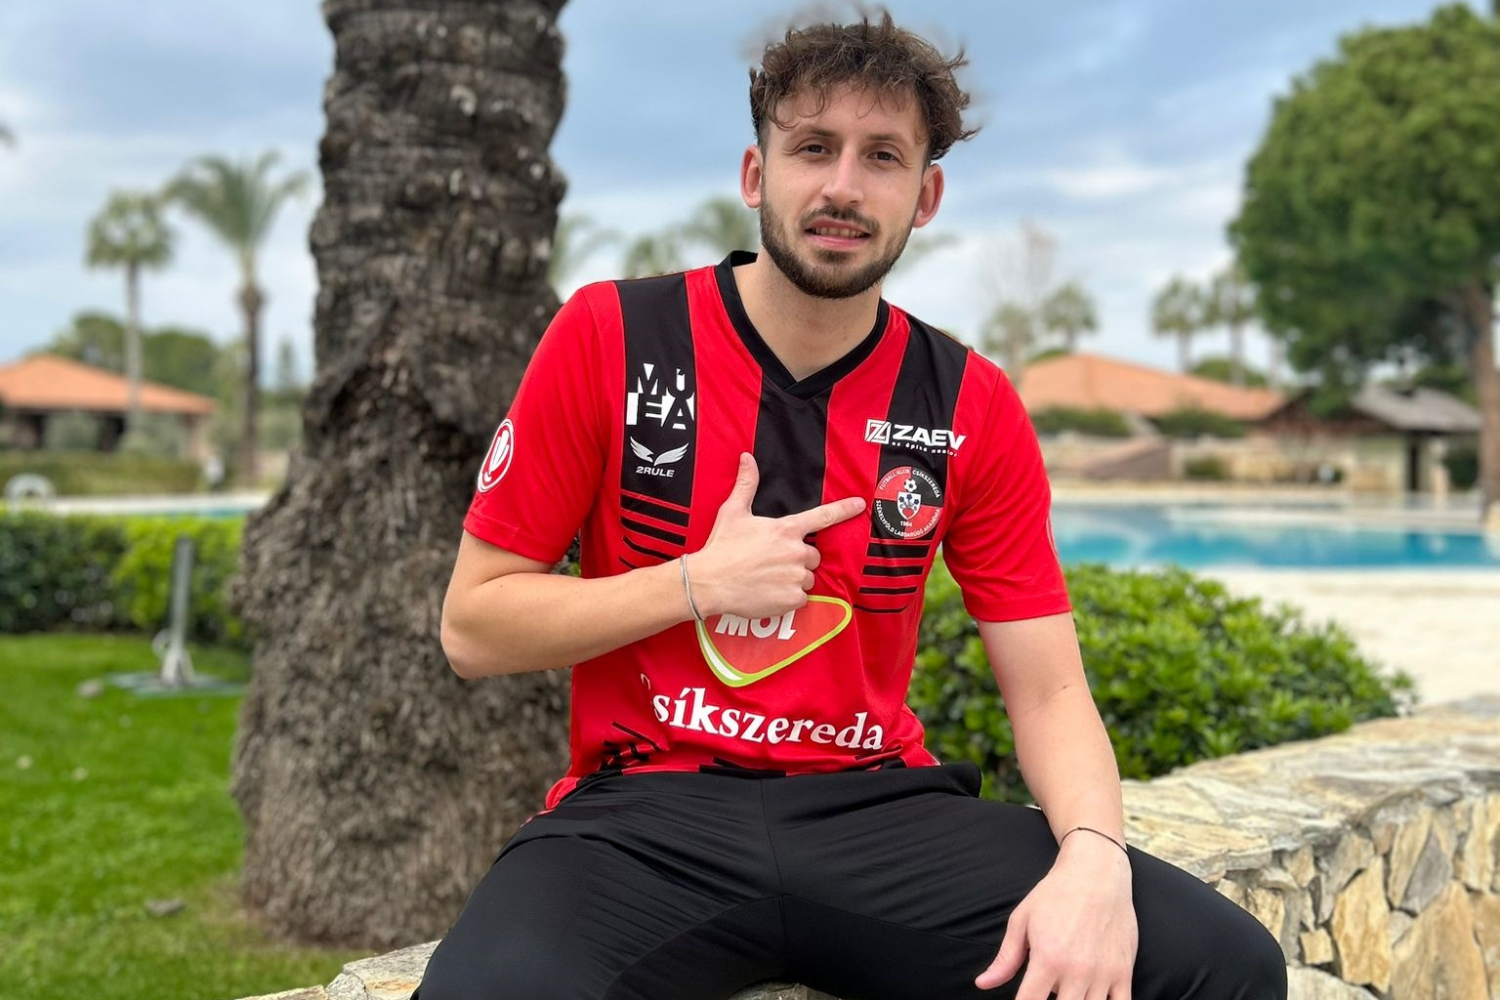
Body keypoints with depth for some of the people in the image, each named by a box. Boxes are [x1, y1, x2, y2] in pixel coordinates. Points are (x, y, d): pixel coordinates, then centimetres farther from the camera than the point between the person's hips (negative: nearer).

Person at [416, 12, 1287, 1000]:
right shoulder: (607, 337, -2)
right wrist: (698, 585, -12)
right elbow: (471, 627, 1)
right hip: (647, 809, -2)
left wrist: (1092, 860, -18)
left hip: (879, 803, 3)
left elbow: (1048, 690, 3)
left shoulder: (974, 408, 4)